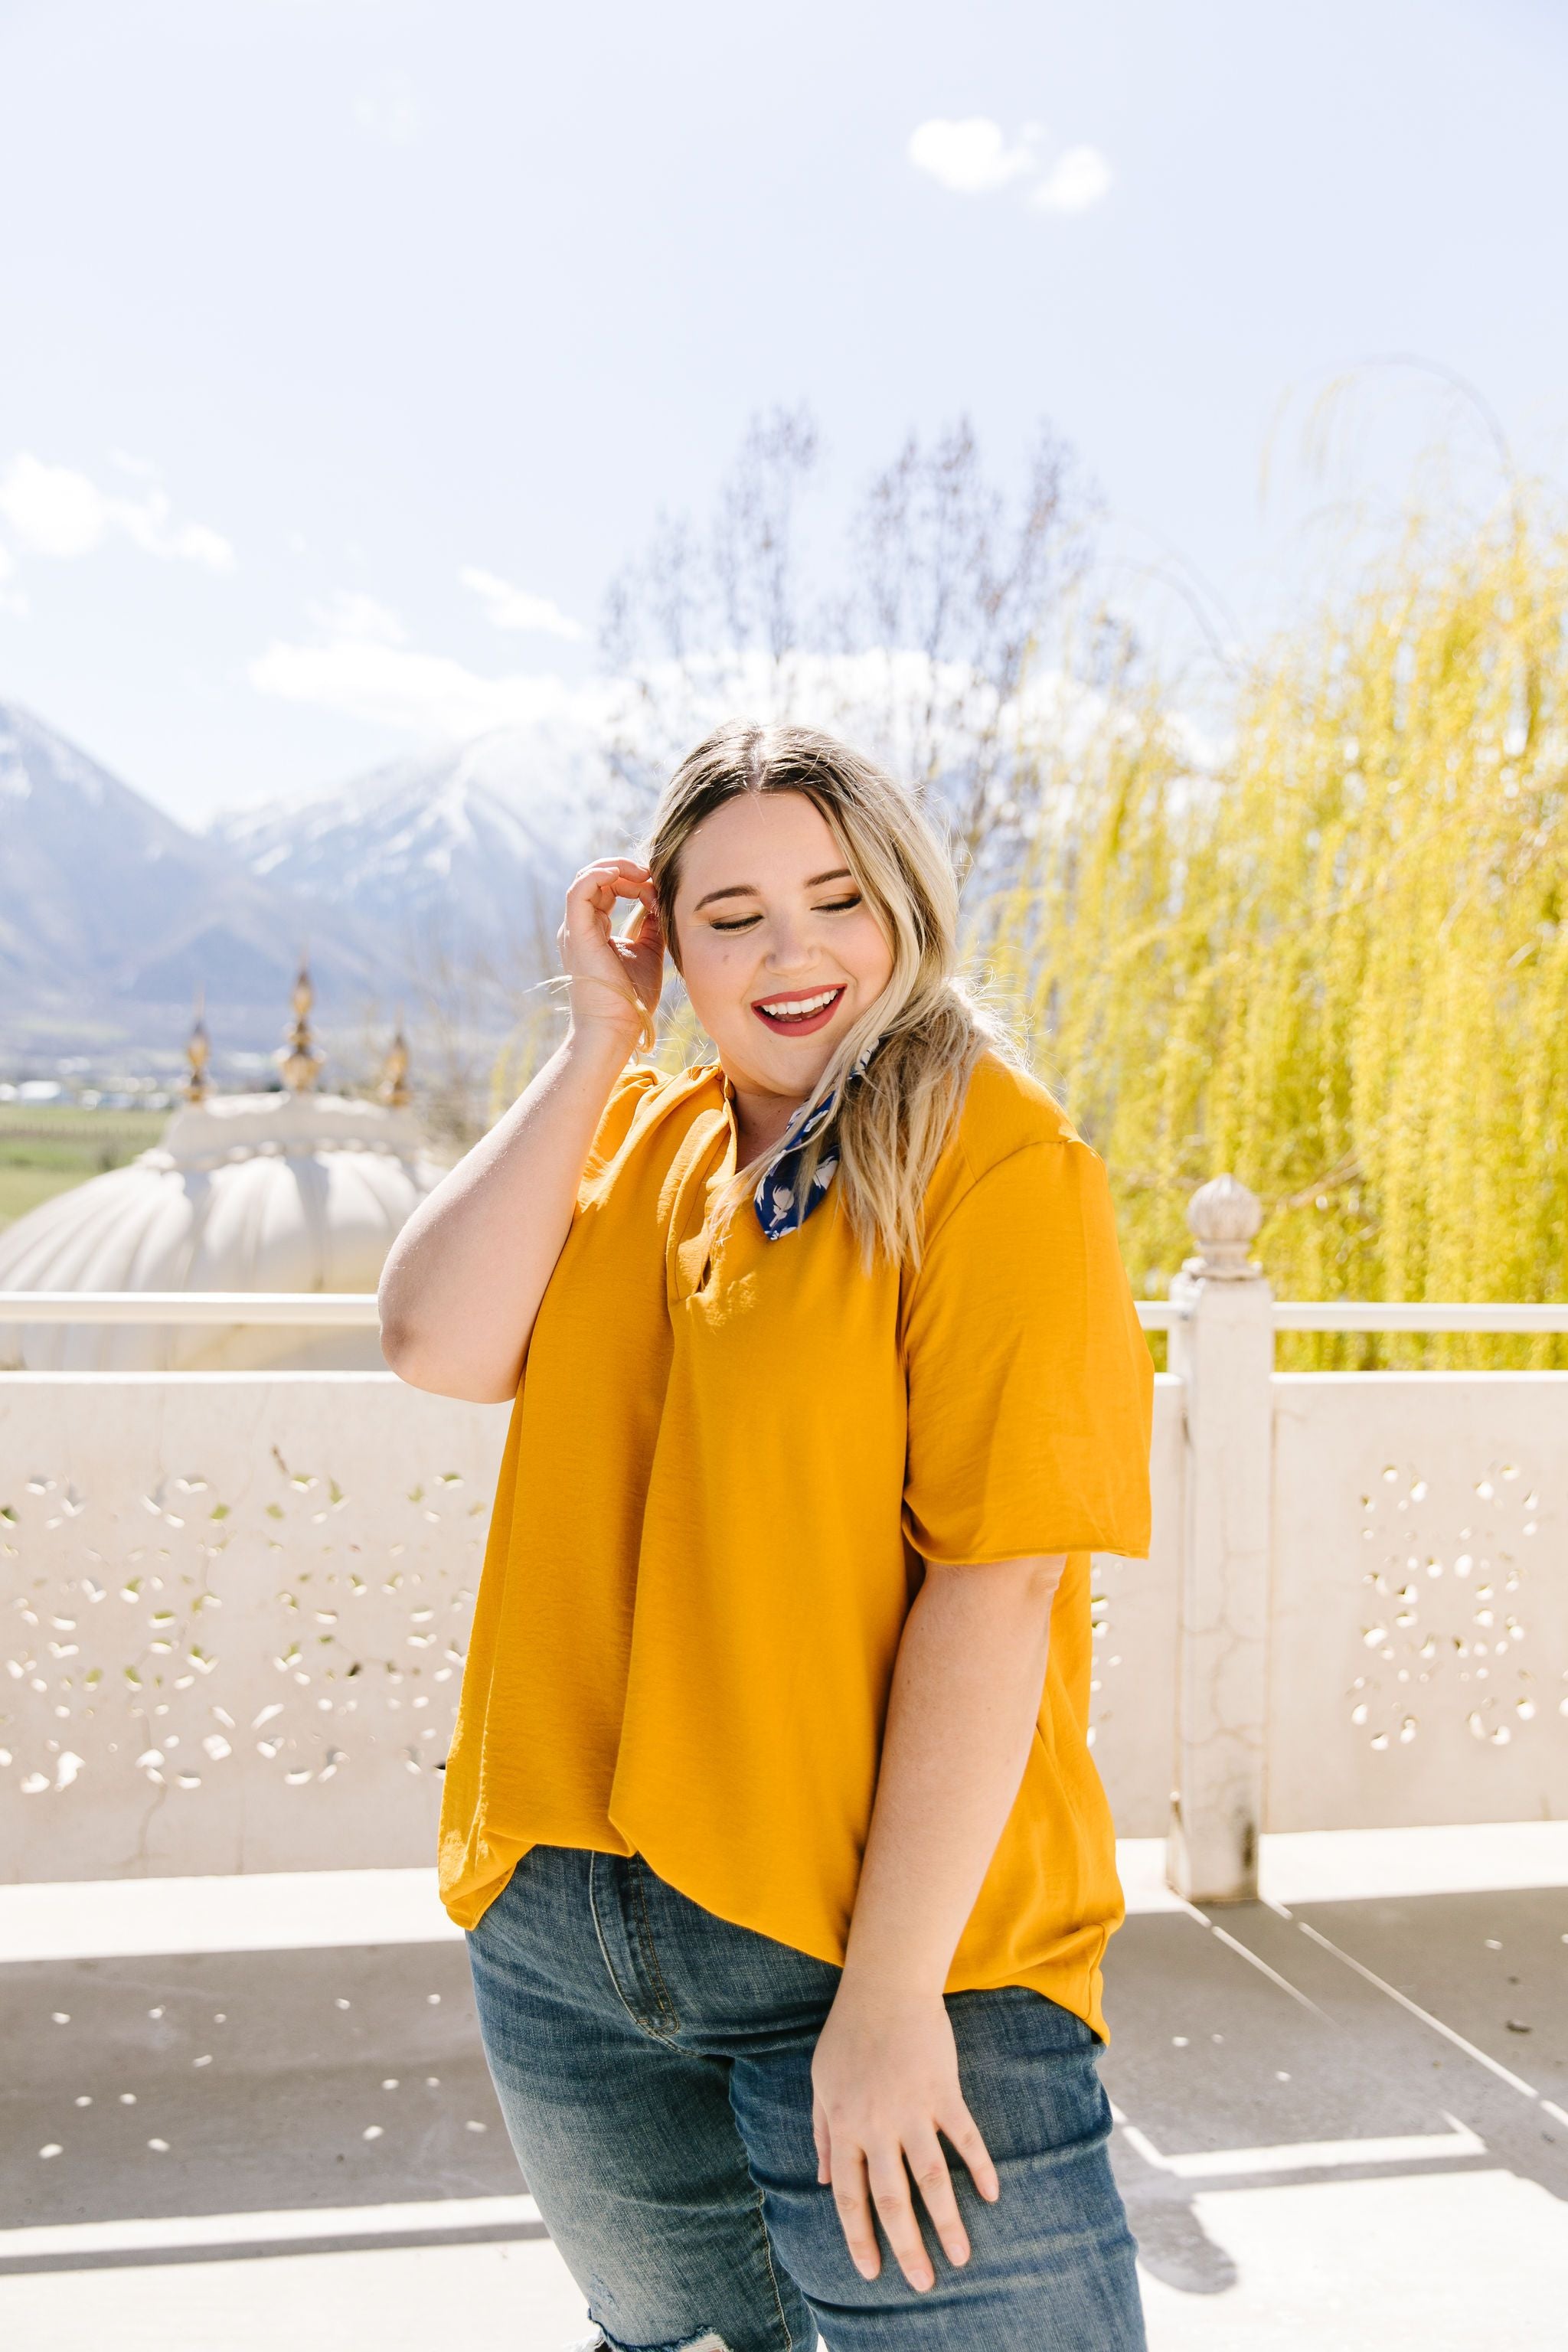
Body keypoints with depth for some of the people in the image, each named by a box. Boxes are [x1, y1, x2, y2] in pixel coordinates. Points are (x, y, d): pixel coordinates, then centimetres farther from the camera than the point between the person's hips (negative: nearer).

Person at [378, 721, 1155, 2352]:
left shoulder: (995, 1159, -12)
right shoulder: (626, 1134, 7)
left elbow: (993, 1583, -18)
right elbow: (439, 1344, -9)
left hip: (883, 1929, -6)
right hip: (560, 1926, 6)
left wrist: (891, 1989, -20)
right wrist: (597, 1040, -7)